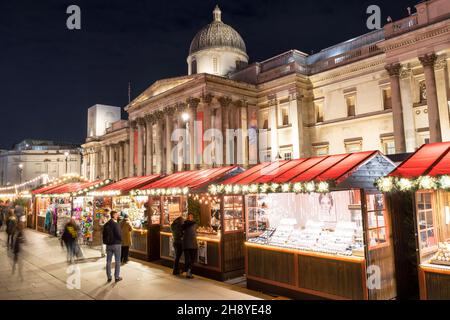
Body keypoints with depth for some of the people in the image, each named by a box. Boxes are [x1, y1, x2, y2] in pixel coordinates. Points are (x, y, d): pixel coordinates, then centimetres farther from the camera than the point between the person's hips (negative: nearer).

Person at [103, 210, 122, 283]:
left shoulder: (106, 225, 5)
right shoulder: (116, 224, -16)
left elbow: (104, 234, 10)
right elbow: (119, 234, -18)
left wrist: (106, 242, 17)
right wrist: (120, 240, 1)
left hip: (108, 244, 6)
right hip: (116, 244, -6)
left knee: (108, 261, 11)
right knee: (117, 261, 4)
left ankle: (109, 277, 15)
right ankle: (117, 277, 7)